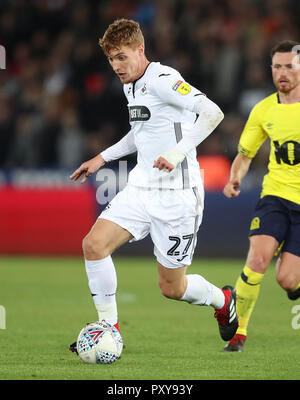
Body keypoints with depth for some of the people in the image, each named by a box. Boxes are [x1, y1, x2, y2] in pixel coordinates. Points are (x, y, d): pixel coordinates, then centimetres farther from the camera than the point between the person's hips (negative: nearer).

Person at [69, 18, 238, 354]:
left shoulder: (162, 80, -16)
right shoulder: (131, 86, 12)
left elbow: (212, 113, -28)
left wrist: (178, 152, -34)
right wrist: (103, 157, 24)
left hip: (176, 195, -8)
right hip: (141, 188, 8)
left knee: (171, 287, 1)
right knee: (93, 244, -11)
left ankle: (222, 300, 33)